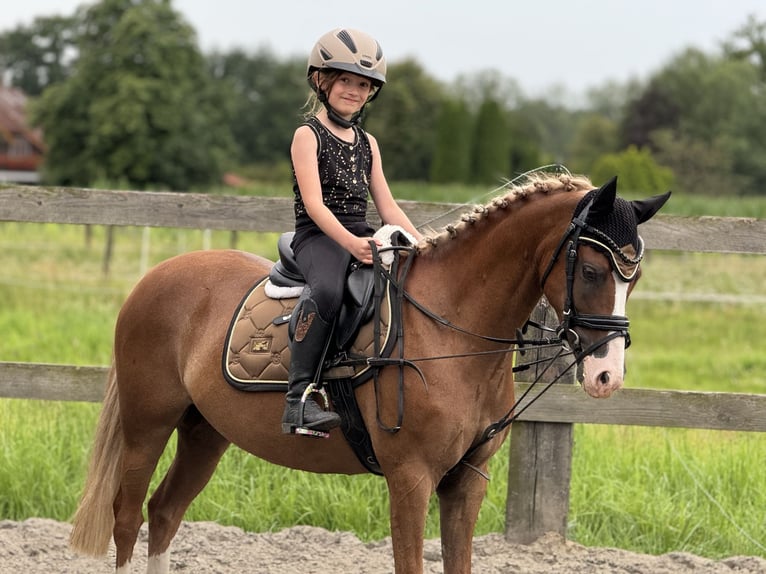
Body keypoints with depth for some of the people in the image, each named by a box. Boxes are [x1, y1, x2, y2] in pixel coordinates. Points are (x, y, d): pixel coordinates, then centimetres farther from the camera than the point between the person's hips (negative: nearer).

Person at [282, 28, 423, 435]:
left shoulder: (367, 143, 19)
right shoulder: (308, 135, -1)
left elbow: (387, 207, 17)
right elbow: (314, 203, -13)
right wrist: (350, 243, -28)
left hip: (363, 237, 7)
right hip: (318, 237, -7)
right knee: (327, 290, -39)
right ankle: (299, 398, -39)